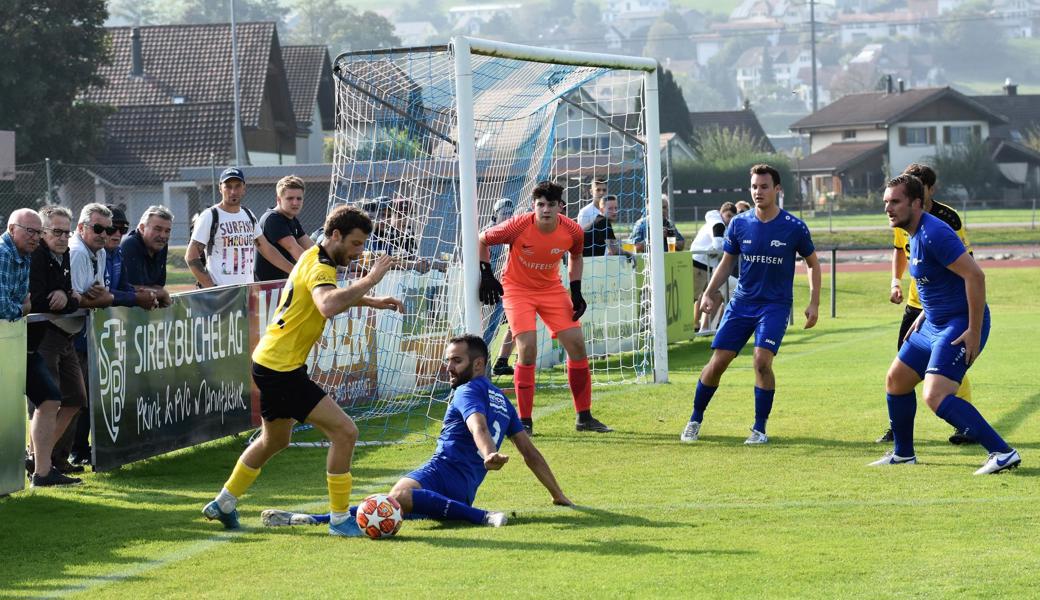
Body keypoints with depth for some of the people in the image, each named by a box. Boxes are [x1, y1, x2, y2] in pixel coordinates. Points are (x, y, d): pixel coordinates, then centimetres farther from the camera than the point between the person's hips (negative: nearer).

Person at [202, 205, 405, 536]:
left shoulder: (314, 258, 12)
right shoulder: (318, 267, -20)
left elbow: (331, 298, 35)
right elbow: (329, 307, -43)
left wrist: (372, 302, 23)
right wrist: (370, 279, -39)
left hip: (270, 363, 11)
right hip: (282, 369, -11)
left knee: (274, 440, 28)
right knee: (345, 431, -13)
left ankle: (224, 504, 40)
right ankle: (339, 519, -7)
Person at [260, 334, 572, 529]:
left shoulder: (470, 391, 5)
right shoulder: (503, 401, 32)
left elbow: (478, 426, -19)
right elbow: (531, 453, 35)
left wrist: (489, 455, -39)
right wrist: (558, 495, 42)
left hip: (445, 470, -10)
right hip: (466, 490, 10)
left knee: (400, 495, -41)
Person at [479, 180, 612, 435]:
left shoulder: (573, 231, -14)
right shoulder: (518, 226, -24)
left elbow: (576, 256, 10)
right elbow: (482, 240, -7)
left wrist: (576, 291, 2)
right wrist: (486, 275, -13)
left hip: (551, 288, 4)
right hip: (517, 288, -4)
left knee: (576, 344, -2)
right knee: (527, 348, -19)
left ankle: (584, 417, 11)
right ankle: (524, 421, -8)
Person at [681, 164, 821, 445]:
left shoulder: (794, 227, -8)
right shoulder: (739, 224, -1)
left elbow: (813, 263, 5)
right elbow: (726, 262, 12)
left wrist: (814, 303, -1)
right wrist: (709, 293, -1)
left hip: (775, 304, -3)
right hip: (741, 303, 3)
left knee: (762, 360, -20)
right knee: (717, 362, -2)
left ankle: (760, 429, -5)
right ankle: (695, 420, 17)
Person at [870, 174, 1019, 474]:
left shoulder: (933, 234, -22)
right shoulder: (916, 234, 11)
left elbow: (975, 275, -27)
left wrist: (975, 331, -26)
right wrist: (924, 314, 19)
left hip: (960, 326, -11)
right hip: (935, 324, 11)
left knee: (936, 396, -23)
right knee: (896, 380, 18)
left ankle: (1002, 453, -23)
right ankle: (902, 454, 35)